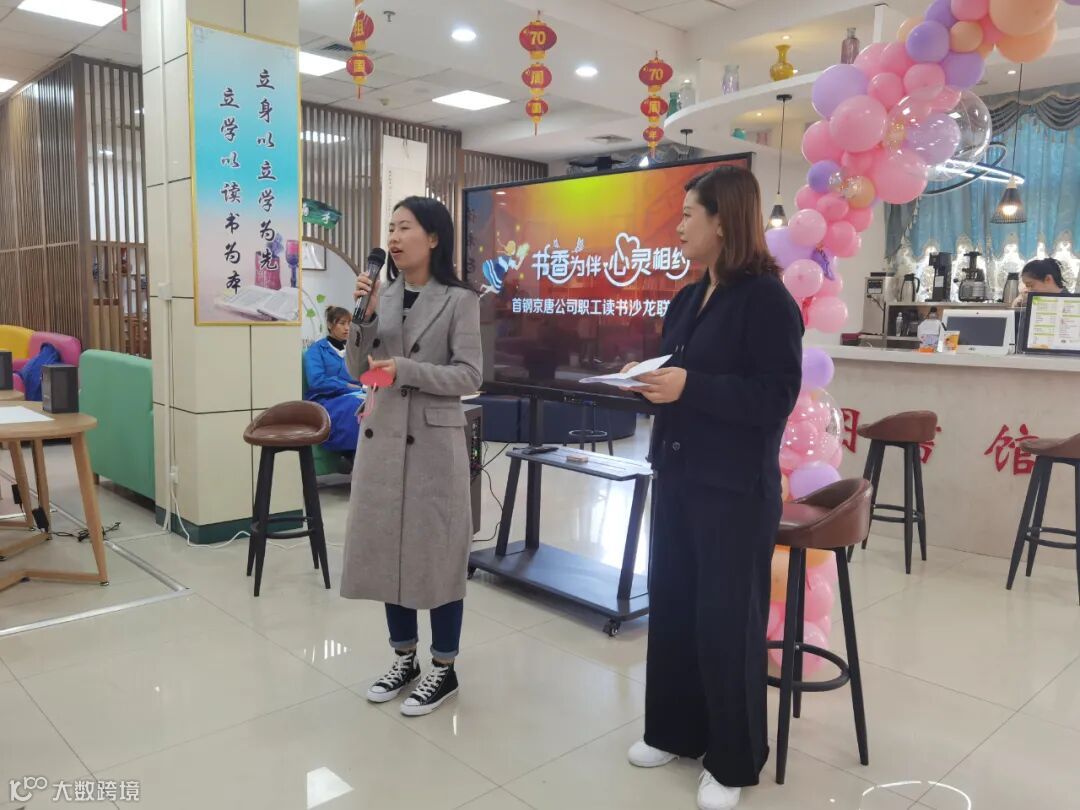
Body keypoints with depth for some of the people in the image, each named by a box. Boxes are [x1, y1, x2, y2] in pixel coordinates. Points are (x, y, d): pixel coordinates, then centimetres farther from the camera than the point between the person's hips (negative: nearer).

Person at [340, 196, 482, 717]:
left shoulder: (458, 300, -6)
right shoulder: (383, 296, 8)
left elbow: (470, 376, -10)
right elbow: (356, 370, 7)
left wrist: (406, 369, -19)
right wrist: (363, 316, -7)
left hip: (433, 440, -5)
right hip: (381, 437, 5)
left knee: (436, 553, 3)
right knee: (387, 548, 12)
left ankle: (443, 670, 20)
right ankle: (404, 659, 30)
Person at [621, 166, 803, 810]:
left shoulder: (767, 299, -13)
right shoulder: (689, 299, 12)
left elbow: (775, 397, -19)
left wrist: (689, 388, -24)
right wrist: (648, 379, -1)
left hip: (736, 487, -8)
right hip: (679, 475, 8)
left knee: (727, 619, 3)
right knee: (671, 605, 15)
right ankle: (676, 731, 34)